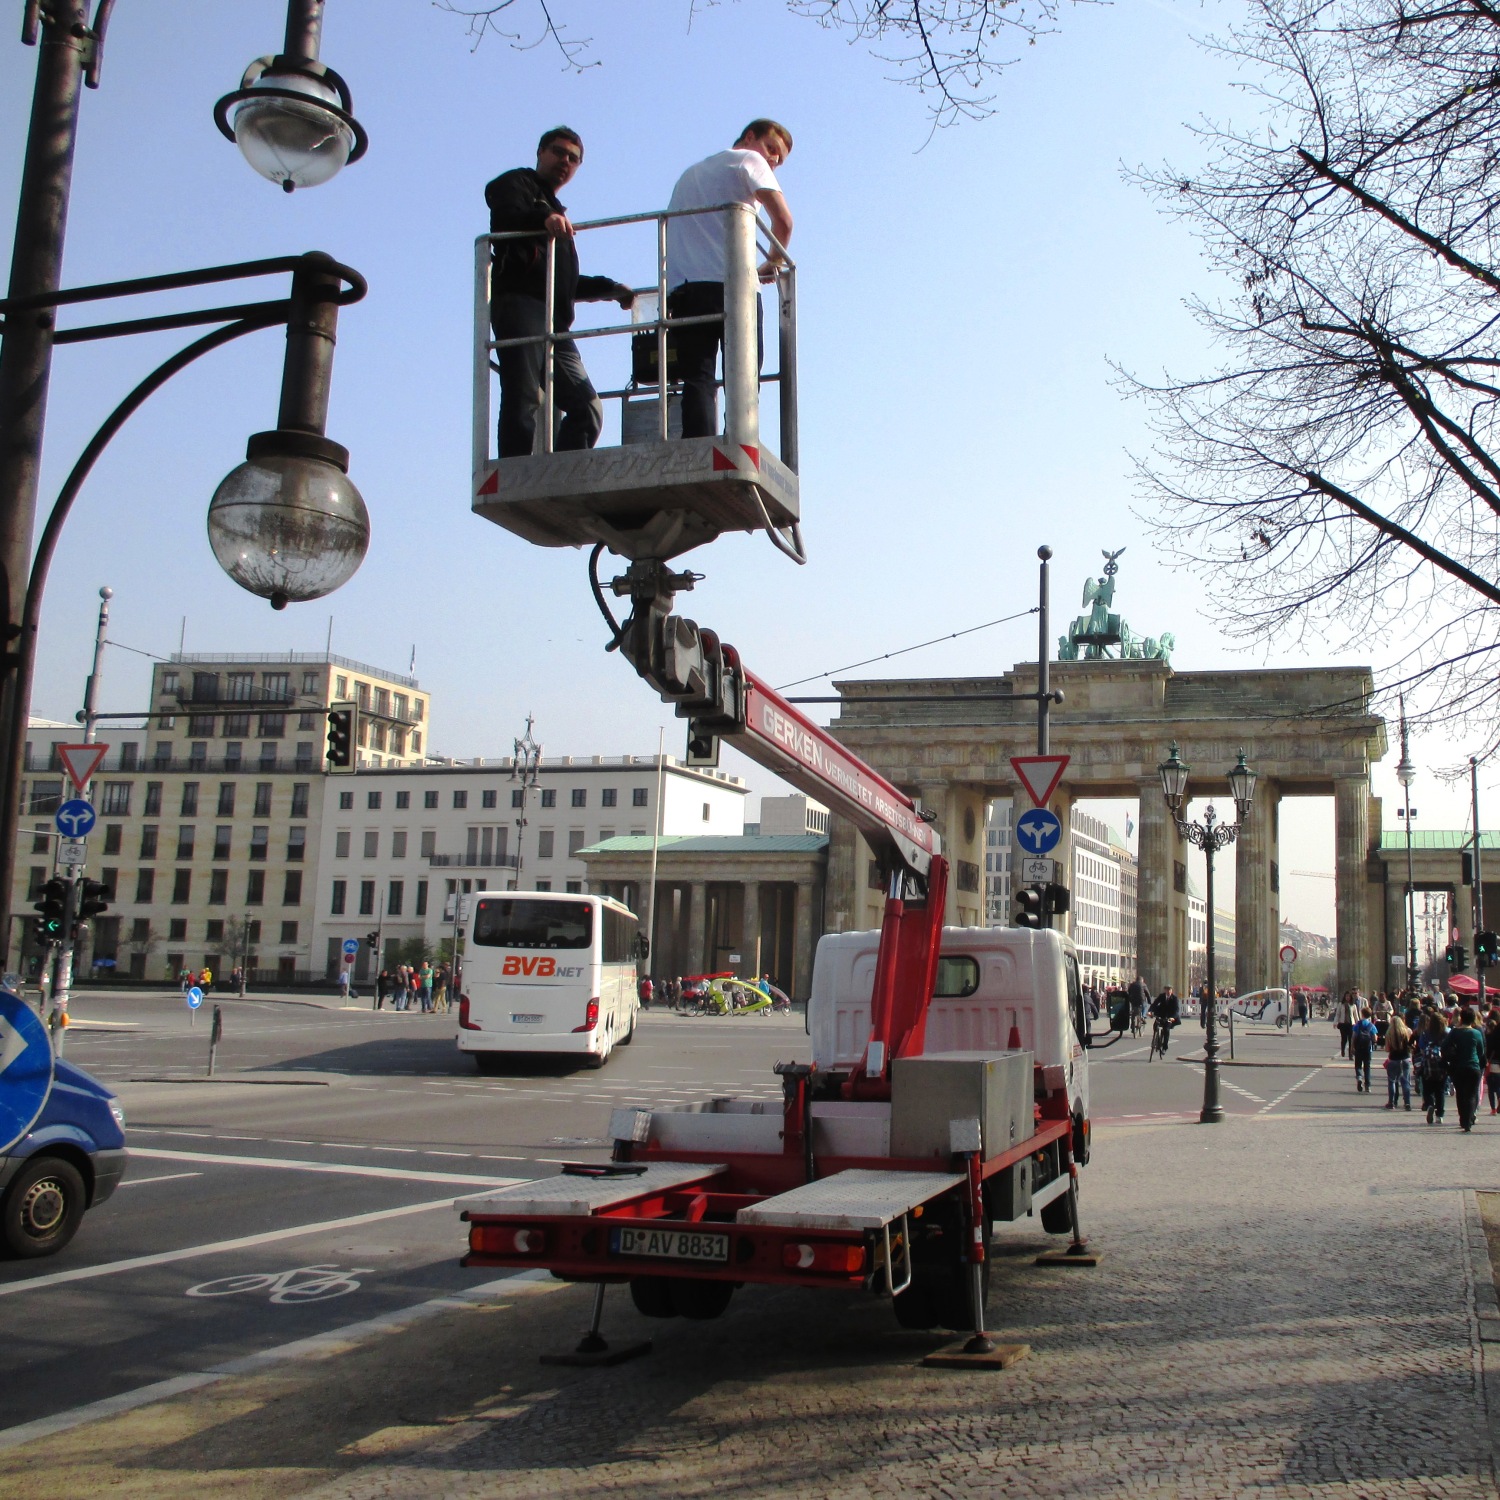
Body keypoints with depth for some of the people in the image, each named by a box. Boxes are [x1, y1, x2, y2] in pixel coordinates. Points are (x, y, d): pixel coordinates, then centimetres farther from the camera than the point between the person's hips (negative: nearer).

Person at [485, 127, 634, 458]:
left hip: (554, 323, 9)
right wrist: (544, 218, -30)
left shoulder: (557, 214, 38)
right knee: (523, 403, -19)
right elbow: (505, 213, -11)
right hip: (520, 304, -8)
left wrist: (609, 289, 26)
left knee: (587, 408, -2)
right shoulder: (518, 183, 14)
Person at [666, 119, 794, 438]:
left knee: (697, 382, -8)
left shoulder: (690, 173, 32)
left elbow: (668, 226, 31)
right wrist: (773, 263, 14)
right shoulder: (748, 160, 11)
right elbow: (783, 220, -2)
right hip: (732, 286, -4)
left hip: (683, 290, 5)